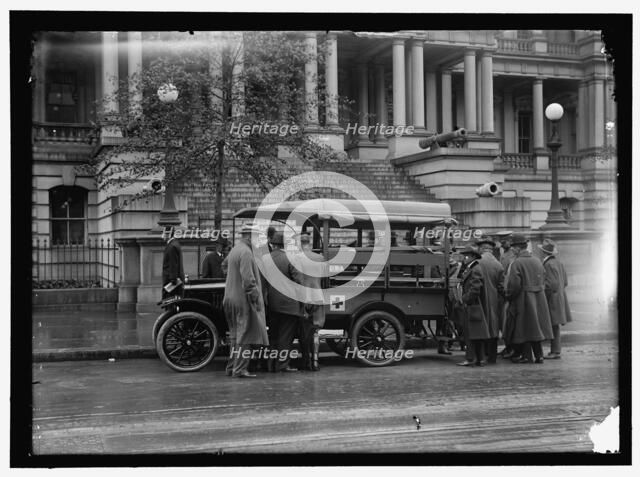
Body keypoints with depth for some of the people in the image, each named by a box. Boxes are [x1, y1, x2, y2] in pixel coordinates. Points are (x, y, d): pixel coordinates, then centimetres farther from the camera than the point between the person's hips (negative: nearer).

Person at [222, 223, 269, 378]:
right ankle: (240, 369, -5)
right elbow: (248, 279, -22)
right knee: (246, 335, -6)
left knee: (236, 335, 15)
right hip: (244, 300, -10)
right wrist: (256, 298, -18)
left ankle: (232, 367, 19)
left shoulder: (234, 250, 17)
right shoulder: (245, 252, -15)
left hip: (232, 299, 10)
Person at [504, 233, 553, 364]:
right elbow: (542, 281, 12)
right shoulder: (537, 261, 9)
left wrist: (508, 296, -4)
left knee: (524, 328, 1)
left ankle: (527, 356, 5)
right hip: (538, 299, 7)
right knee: (536, 326, 13)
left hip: (522, 299, -7)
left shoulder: (517, 263, -15)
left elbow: (514, 285, -19)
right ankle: (539, 355, 15)